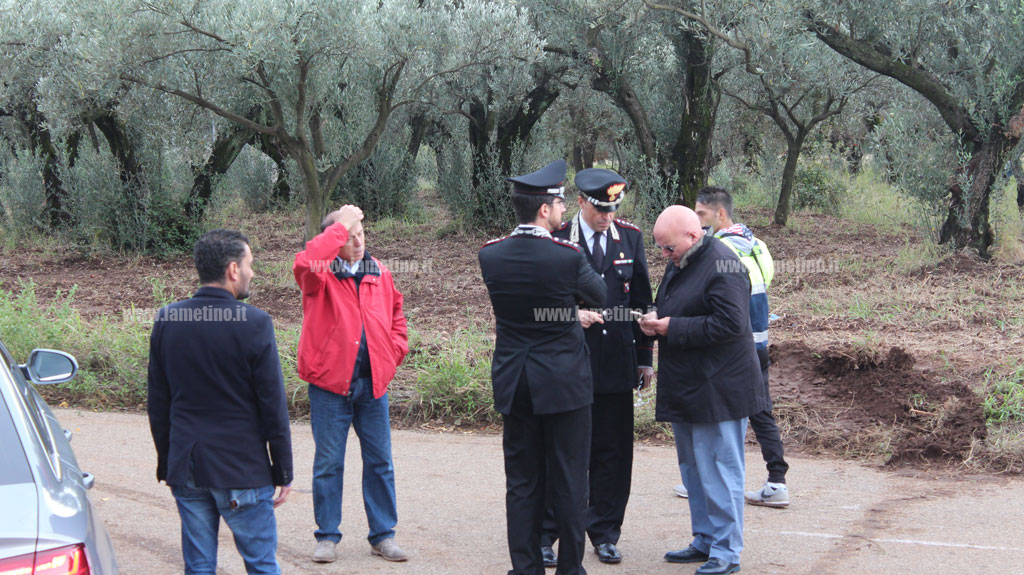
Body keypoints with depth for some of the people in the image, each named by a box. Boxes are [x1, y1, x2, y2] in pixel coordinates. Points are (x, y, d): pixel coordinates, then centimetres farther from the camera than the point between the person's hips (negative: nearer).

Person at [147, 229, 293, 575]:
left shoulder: (166, 320, 3)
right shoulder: (254, 323, -12)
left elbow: (157, 403, 8)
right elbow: (273, 407, -10)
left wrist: (166, 463, 17)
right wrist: (283, 473, -2)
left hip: (185, 469, 5)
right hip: (243, 470, -4)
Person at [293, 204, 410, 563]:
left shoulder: (379, 274, 10)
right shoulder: (321, 274, -5)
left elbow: (395, 311, 26)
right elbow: (305, 264, -30)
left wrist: (395, 350, 11)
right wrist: (340, 226, -23)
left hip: (373, 383, 4)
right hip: (330, 384, -4)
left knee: (379, 462, 8)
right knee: (328, 462, 3)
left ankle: (383, 536, 18)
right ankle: (327, 537, 15)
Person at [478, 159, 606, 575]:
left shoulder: (490, 255, -3)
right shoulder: (567, 255, -16)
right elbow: (599, 296, 2)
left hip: (513, 383, 4)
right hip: (564, 380, -4)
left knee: (521, 482, 10)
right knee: (568, 480, 7)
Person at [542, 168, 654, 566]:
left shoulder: (630, 238, 7)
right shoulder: (555, 241, -5)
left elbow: (641, 301, 11)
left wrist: (645, 357, 10)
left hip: (617, 365, 3)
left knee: (612, 452, 7)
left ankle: (604, 534, 19)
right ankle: (545, 534, 13)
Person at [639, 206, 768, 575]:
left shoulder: (723, 267, -17)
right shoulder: (680, 264, 13)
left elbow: (729, 323, -25)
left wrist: (673, 328, -21)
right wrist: (655, 321, 1)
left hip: (717, 389, -10)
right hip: (687, 389, 10)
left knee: (719, 471, -4)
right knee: (693, 469, 17)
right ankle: (705, 540, 28)